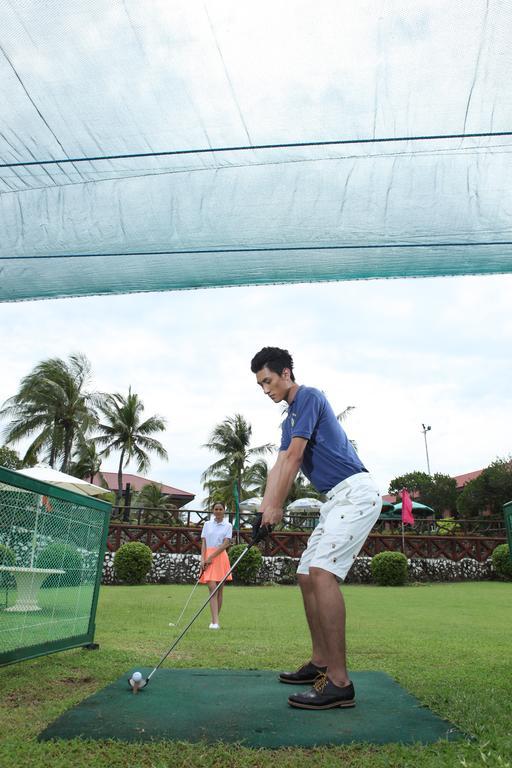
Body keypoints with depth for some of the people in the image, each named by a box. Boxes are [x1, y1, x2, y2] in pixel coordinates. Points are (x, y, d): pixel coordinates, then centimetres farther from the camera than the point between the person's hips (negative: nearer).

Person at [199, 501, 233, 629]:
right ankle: (215, 621, -15)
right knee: (212, 589, -10)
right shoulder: (207, 524, 10)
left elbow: (225, 544, -5)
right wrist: (203, 559, -8)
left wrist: (211, 557, -13)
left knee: (219, 591, 5)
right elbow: (203, 543, 5)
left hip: (220, 557, 0)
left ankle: (215, 621, 16)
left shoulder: (228, 526, 4)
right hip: (208, 557, 0)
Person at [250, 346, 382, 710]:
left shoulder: (310, 397, -9)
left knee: (322, 571, -22)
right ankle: (321, 662, 20)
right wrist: (264, 509, 2)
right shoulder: (289, 420, 20)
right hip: (336, 500, 10)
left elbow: (294, 457, -13)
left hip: (355, 492, -10)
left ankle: (339, 682, -18)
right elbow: (280, 466, 13)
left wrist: (277, 507, -9)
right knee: (307, 574, 10)